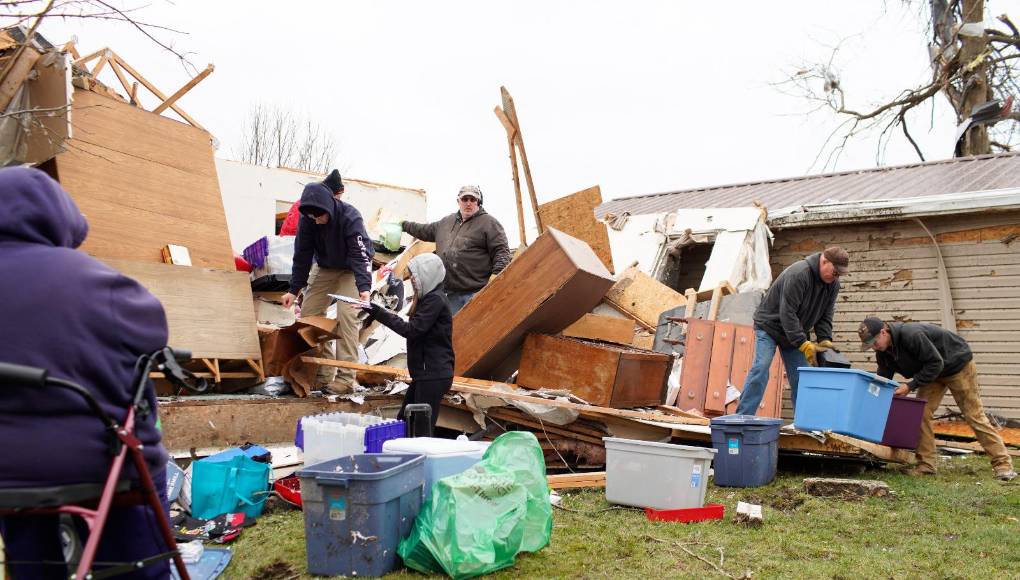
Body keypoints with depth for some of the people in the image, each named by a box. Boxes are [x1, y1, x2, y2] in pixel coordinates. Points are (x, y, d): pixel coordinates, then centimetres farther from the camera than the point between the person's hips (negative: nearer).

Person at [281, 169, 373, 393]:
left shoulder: (350, 217, -32)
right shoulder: (307, 219, -18)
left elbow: (361, 254, -38)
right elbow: (302, 255, -9)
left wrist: (364, 287, -51)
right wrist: (294, 289, -9)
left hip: (351, 270, -5)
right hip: (324, 268, 5)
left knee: (346, 315, -20)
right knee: (308, 314, -2)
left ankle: (345, 378, -16)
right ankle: (322, 373, 6)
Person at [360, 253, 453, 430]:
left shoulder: (435, 299, -16)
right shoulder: (428, 297, 16)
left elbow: (412, 330, -20)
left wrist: (382, 314, -16)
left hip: (434, 375, -11)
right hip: (424, 374, 11)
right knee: (404, 421, 16)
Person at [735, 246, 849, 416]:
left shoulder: (833, 284, -4)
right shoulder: (798, 274, -29)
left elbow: (825, 316, 1)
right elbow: (787, 313, -30)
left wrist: (825, 340, -16)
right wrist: (804, 344, -32)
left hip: (796, 332, 7)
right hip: (770, 325, -7)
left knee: (800, 376, -1)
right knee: (761, 368, -18)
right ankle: (742, 417, -17)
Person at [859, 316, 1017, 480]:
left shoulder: (912, 335, -36)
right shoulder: (883, 352, -10)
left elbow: (935, 363, -32)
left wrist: (910, 385, -32)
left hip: (958, 365, -7)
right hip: (933, 371, 7)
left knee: (974, 416, -5)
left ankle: (1003, 464, 2)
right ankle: (926, 465, -2)